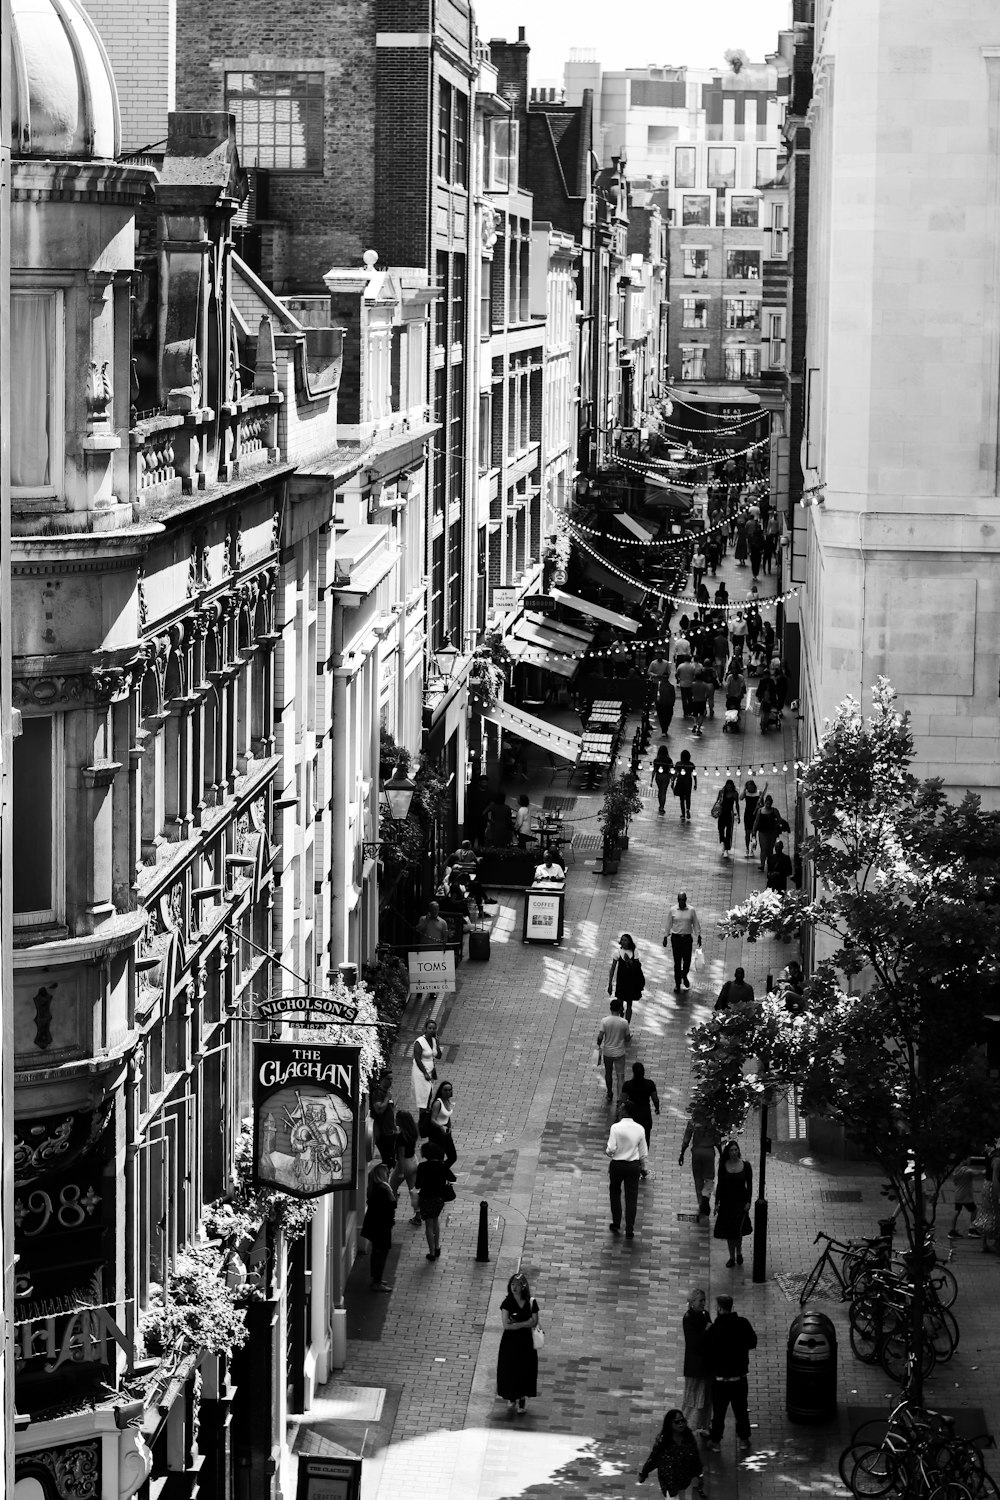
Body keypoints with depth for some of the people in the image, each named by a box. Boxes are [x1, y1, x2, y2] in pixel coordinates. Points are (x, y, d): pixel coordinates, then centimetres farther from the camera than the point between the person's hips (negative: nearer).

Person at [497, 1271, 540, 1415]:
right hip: (510, 1342, -1)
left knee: (525, 1370, 6)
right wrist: (525, 1323, -16)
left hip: (526, 1341, 1)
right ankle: (512, 1399, 16)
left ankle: (522, 1398, 21)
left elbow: (534, 1323, -7)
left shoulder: (531, 1302, -5)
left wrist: (516, 1323, -17)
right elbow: (506, 1325, -15)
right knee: (510, 1370, 2)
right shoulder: (507, 1303, -9)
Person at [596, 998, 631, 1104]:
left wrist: (599, 1044, 5)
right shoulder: (624, 1022, -15)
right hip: (619, 1053, -1)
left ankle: (609, 1095, 38)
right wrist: (630, 1036, 17)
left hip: (607, 1052, 1)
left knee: (608, 1073, 23)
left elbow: (600, 1037, -16)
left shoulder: (605, 1021, -15)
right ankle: (620, 1099, -4)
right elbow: (627, 1039, -6)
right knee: (620, 1076, 6)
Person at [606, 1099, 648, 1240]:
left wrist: (607, 1151, 3)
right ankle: (629, 1230, 10)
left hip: (617, 1165, -2)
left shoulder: (616, 1127, -17)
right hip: (634, 1165, 2)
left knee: (615, 1193, 20)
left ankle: (616, 1224, 22)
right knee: (631, 1197, 8)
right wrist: (643, 1167, 18)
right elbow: (643, 1152, 4)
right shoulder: (640, 1129, -4)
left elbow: (611, 1149, -20)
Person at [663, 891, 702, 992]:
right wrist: (665, 937, 5)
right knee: (677, 962, 2)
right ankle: (677, 984, 13)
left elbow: (696, 924, 5)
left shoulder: (691, 910, -2)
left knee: (687, 961, 1)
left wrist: (699, 936, 2)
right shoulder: (672, 911, -2)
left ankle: (684, 976, 33)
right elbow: (668, 925, 5)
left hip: (687, 938, 0)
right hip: (676, 938, 0)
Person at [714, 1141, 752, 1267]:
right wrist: (717, 1202, -1)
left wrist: (748, 1201, -7)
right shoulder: (723, 1166, -3)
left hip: (741, 1201, -2)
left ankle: (739, 1253, 17)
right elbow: (719, 1185, 1)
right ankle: (732, 1257, 20)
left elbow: (749, 1185, -1)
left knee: (737, 1229, -9)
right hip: (727, 1200, 2)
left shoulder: (746, 1165, -6)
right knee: (728, 1230, 7)